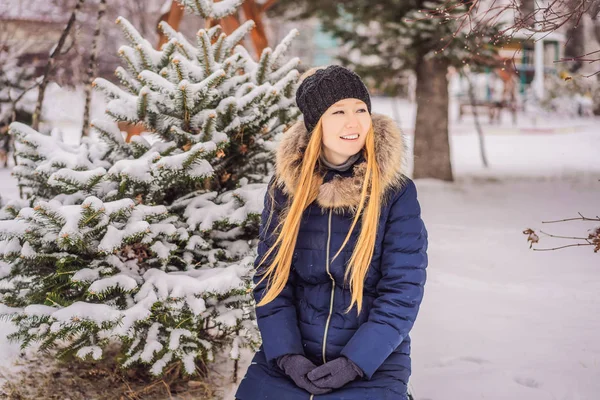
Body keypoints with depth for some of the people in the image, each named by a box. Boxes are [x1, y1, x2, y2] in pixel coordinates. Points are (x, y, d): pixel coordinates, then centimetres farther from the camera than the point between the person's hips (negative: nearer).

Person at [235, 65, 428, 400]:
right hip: (290, 361, 2)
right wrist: (286, 354, -11)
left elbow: (402, 291, -8)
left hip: (372, 364, -2)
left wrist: (356, 362, -15)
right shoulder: (285, 186, 1)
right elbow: (270, 278, 0)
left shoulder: (397, 193, -7)